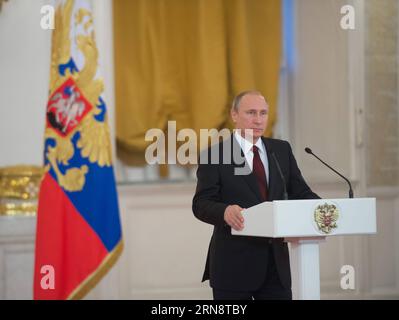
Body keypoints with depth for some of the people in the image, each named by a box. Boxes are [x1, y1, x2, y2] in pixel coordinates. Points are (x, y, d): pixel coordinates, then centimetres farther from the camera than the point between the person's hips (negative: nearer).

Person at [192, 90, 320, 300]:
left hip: (276, 260, 4)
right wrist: (225, 211, -32)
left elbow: (300, 193, 8)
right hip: (234, 263, -4)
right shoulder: (214, 155, -3)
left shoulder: (282, 150, 12)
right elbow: (201, 204, -10)